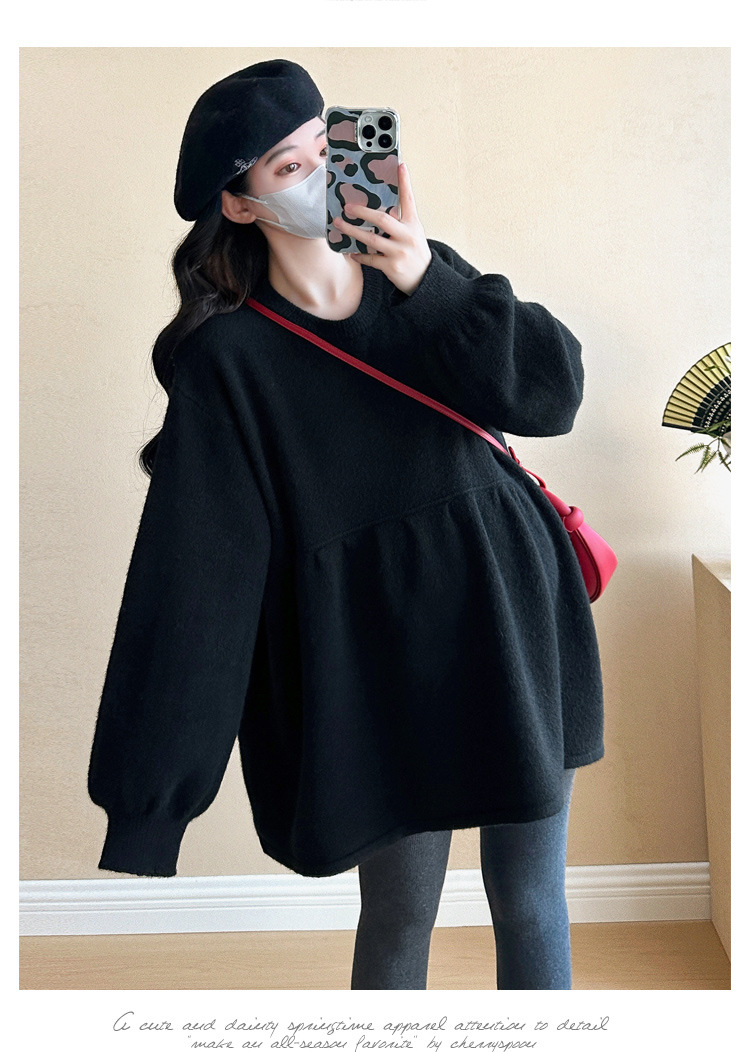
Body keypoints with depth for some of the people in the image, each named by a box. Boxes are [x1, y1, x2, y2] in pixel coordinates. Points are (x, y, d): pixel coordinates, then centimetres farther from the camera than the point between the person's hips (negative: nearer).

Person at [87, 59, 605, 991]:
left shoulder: (422, 277, 4)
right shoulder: (229, 358, -8)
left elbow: (555, 392, -7)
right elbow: (193, 575, -12)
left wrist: (431, 286, -20)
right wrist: (145, 799, -14)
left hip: (514, 624, 4)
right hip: (384, 660, -3)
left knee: (532, 902, 13)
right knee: (399, 918, 10)